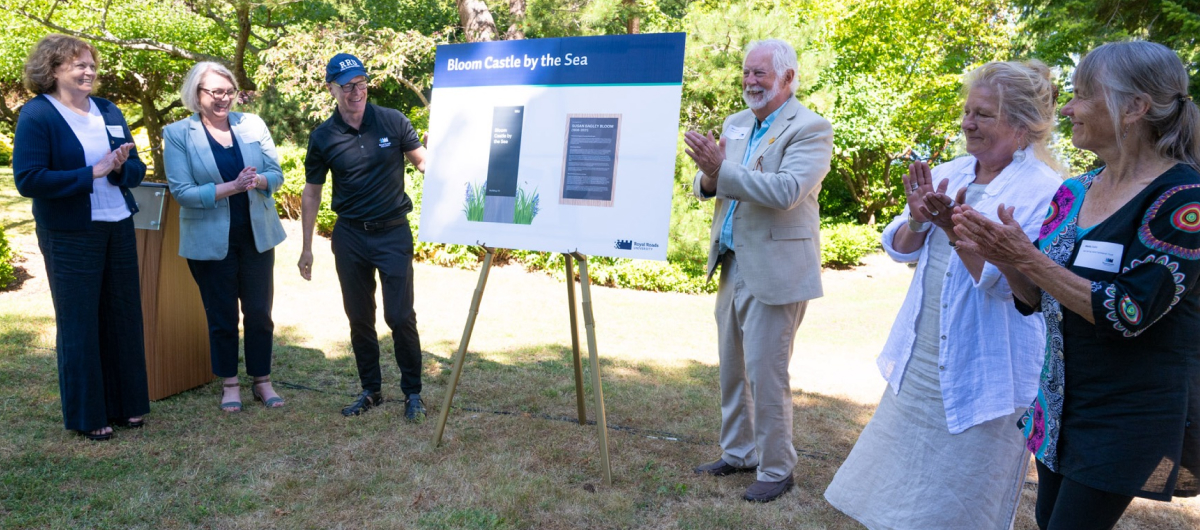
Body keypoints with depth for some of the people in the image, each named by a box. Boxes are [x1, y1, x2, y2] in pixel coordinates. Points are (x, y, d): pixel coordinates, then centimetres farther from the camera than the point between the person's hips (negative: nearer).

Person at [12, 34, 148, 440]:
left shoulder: (108, 111, 9)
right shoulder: (36, 115, -8)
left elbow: (137, 170, 10)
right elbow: (28, 179, -17)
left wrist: (120, 167, -12)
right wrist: (92, 173, -20)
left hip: (119, 228, 6)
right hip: (70, 236, -5)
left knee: (124, 317, 11)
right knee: (79, 325, 5)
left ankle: (125, 404, 25)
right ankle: (86, 415, 18)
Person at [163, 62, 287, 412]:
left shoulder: (252, 124, 2)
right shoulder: (178, 134, -5)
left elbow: (277, 174, 2)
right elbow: (182, 192, -11)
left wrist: (258, 180, -20)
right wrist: (231, 187, -22)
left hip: (256, 235, 2)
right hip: (210, 240, -2)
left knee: (259, 311, 8)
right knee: (221, 315, 10)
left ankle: (262, 381, 23)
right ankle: (230, 384, 26)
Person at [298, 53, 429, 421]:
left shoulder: (392, 122, -6)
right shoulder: (323, 137, -1)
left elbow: (423, 161, 0)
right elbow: (311, 193, 7)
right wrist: (307, 248, 7)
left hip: (393, 232, -2)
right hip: (350, 236, 2)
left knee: (400, 316, -4)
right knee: (359, 318, 10)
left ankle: (413, 392, 13)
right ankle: (370, 390, 25)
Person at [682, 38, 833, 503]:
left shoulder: (810, 129, -10)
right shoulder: (735, 124, 13)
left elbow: (786, 191, -24)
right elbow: (706, 187, 11)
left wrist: (722, 170, -27)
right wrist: (708, 177, -13)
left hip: (774, 272, -8)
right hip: (733, 267, 8)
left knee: (765, 374, -1)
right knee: (732, 370, 17)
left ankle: (776, 470, 17)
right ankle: (738, 452, 34)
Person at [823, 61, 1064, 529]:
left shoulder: (1045, 192, -12)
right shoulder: (949, 174, 6)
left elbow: (1011, 282, -20)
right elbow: (900, 249, 6)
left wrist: (955, 229, -30)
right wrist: (918, 219, -14)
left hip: (982, 378, -6)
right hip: (920, 364, 6)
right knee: (899, 490, 19)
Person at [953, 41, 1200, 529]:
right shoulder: (1075, 191, 3)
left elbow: (1129, 313, -25)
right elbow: (1037, 298, 5)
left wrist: (1028, 257, -28)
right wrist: (1003, 259, -15)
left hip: (1132, 411, -7)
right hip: (1062, 398, 7)